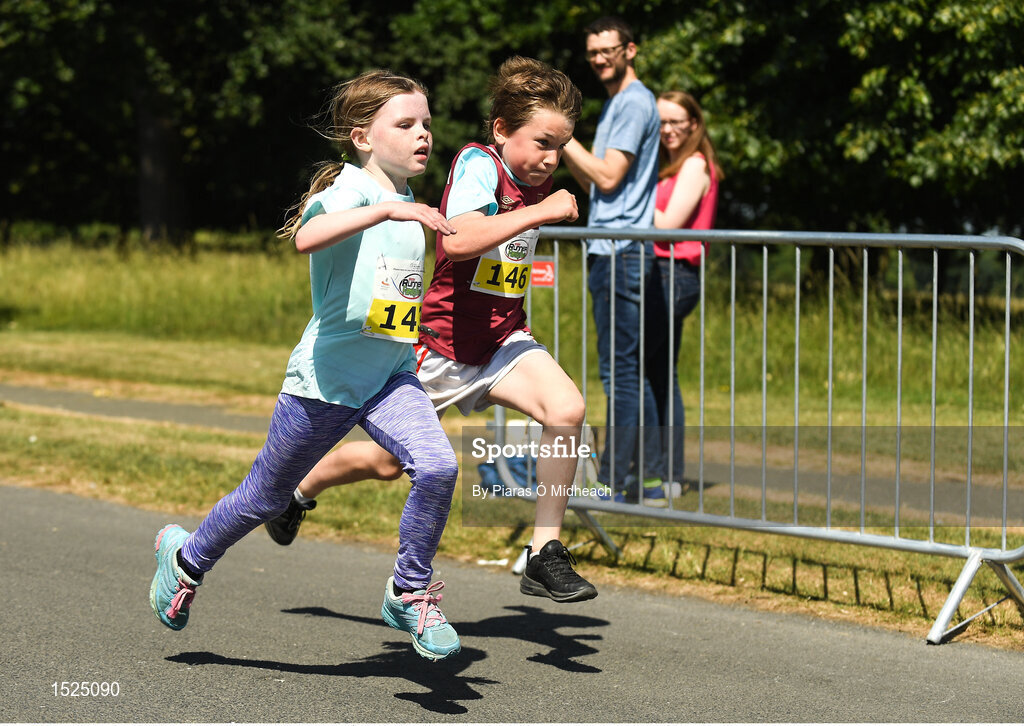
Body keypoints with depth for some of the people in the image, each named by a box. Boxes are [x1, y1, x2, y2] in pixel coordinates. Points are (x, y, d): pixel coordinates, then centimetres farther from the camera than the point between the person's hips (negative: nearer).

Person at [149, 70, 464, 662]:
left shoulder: (408, 201, 8)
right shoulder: (350, 187, -16)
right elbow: (307, 237, -41)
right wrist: (389, 209, -47)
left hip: (391, 376, 5)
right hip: (327, 376, -5)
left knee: (437, 467, -21)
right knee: (265, 499, 12)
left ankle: (410, 594, -1)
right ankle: (187, 558, 41)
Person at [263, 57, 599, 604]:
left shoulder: (536, 180, 2)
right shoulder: (479, 163, -20)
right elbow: (458, 240, -40)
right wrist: (541, 212, -38)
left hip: (501, 340, 5)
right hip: (443, 344, -5)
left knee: (567, 409, -24)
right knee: (388, 462, 13)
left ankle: (545, 555, -17)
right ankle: (299, 489, 45)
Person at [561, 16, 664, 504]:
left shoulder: (634, 102, -10)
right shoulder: (615, 104, 22)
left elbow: (609, 177, -17)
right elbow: (595, 181, 21)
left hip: (622, 252, -11)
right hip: (610, 251, 11)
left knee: (620, 368, -9)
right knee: (626, 368, 12)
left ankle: (616, 482, -8)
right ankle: (644, 477, 16)